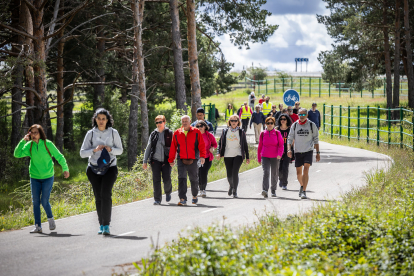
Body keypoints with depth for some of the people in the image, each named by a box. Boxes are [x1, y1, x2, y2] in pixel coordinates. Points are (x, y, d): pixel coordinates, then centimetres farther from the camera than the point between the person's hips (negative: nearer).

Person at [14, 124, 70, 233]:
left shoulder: (48, 144, -10)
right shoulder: (29, 146, -3)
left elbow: (59, 157, 0)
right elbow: (17, 154, -13)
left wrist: (65, 169, 4)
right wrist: (23, 141, -19)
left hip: (48, 177, -3)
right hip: (35, 178, 3)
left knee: (44, 201, -8)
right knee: (35, 202, 1)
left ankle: (50, 219, 19)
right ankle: (38, 226, 8)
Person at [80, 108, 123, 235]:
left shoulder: (113, 133, 0)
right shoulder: (91, 133, 1)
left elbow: (120, 150, 8)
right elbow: (82, 153, 0)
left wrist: (110, 149, -13)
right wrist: (94, 150, -18)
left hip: (110, 168, -1)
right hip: (94, 169, 1)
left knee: (106, 194, -17)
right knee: (98, 197, 2)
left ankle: (106, 225, -16)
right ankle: (101, 225, 15)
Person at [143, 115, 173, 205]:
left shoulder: (169, 133, 3)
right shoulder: (153, 134, 10)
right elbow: (148, 148, 14)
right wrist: (145, 161, 8)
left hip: (166, 160, -2)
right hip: (155, 160, 2)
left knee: (166, 179, -5)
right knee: (156, 180, -4)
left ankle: (168, 192, 26)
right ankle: (157, 199, 3)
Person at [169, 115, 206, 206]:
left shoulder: (196, 132, 1)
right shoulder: (177, 133, 6)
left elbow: (202, 145, -2)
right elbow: (173, 147, 10)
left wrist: (202, 156, -14)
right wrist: (171, 160, 10)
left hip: (193, 160, 0)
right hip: (181, 160, 0)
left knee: (194, 179, 11)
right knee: (181, 178, -12)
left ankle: (194, 196, 33)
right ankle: (182, 199, -14)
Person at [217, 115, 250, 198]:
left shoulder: (241, 132, 5)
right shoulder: (225, 131, 8)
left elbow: (245, 145, 8)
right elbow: (220, 142, 10)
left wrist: (247, 157, 7)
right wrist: (219, 153, -4)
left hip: (238, 155, -2)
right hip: (227, 156, 2)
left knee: (235, 172, -16)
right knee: (229, 174, 4)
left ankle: (235, 191, -5)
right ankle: (231, 185, 37)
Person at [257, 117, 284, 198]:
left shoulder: (277, 133, 1)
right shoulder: (263, 134, 5)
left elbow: (281, 145, -2)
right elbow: (260, 146, 13)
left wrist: (279, 154, -20)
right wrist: (259, 158, 14)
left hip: (275, 157, 0)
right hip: (265, 157, 0)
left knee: (274, 174, 10)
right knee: (266, 172, -18)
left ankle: (273, 190, 26)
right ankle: (265, 190, -29)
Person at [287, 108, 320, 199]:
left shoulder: (312, 125, 0)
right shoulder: (294, 125, 3)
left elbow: (316, 139, 7)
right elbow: (290, 138, 4)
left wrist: (318, 152, 5)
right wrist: (289, 149, -12)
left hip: (308, 151, -2)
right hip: (298, 151, 2)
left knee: (306, 169, -17)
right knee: (298, 172, 9)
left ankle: (304, 191, -17)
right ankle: (302, 185, 38)